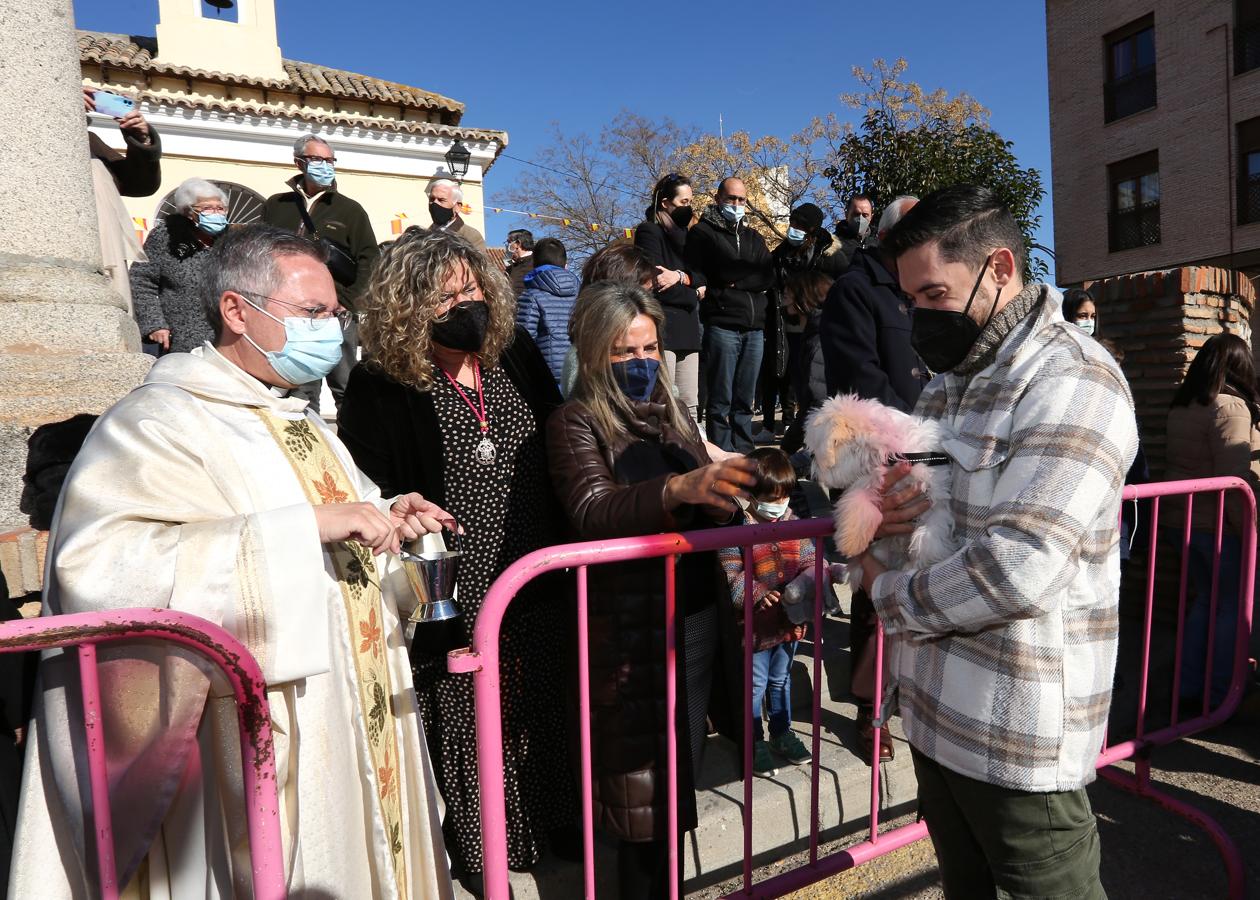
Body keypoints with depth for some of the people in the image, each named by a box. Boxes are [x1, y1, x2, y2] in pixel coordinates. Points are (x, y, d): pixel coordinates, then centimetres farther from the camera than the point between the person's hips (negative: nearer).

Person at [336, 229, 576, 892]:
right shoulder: (379, 389, -12)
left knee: (544, 716, 20)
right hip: (456, 605, -4)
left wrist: (569, 563, 7)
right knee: (468, 732, 13)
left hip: (535, 592, 5)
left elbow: (558, 452, 7)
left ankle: (551, 825, 45)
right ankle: (479, 853, 39)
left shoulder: (515, 360, 1)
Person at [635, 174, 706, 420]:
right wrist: (693, 295, 1)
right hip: (661, 328, -8)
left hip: (687, 329, 8)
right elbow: (656, 286, -11)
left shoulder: (682, 234, 23)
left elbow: (701, 279, 13)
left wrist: (680, 277, -9)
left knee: (690, 406, 5)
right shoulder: (649, 231, 0)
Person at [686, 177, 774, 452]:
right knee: (721, 402, -5)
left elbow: (769, 277, 7)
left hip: (755, 328, 5)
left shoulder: (753, 237, 22)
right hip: (722, 326, -5)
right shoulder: (703, 232, 7)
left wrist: (734, 280, -7)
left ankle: (743, 455, 14)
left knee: (744, 401, 8)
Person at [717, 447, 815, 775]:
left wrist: (810, 579, -14)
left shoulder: (793, 523, 0)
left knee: (781, 680, 25)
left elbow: (810, 559, 6)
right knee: (755, 686, 12)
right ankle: (755, 743, 30)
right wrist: (756, 593, -33)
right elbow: (728, 575, -22)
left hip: (790, 620, 6)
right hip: (756, 625, -6)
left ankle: (782, 733, 44)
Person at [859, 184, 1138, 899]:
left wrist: (889, 596, -13)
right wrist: (882, 510, -9)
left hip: (1020, 733, -7)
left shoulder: (1073, 383, -18)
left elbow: (1018, 571, -28)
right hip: (935, 706, 8)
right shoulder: (950, 377, 10)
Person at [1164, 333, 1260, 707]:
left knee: (1206, 599, 17)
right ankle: (1220, 692, 13)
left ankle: (1189, 684, 21)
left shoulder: (1181, 407, 9)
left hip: (1183, 518, 7)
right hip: (1219, 522, -7)